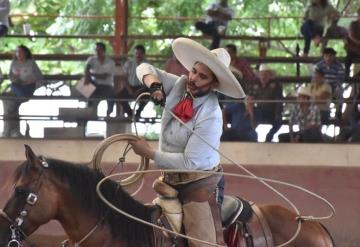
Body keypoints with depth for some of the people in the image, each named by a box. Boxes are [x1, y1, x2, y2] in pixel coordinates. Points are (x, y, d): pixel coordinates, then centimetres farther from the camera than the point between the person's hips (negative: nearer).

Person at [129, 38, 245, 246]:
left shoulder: (211, 117, -23)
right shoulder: (179, 85, -3)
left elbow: (190, 162, -23)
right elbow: (145, 69, 7)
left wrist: (149, 152, -16)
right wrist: (153, 83, -16)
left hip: (198, 183, -7)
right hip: (171, 181, 7)